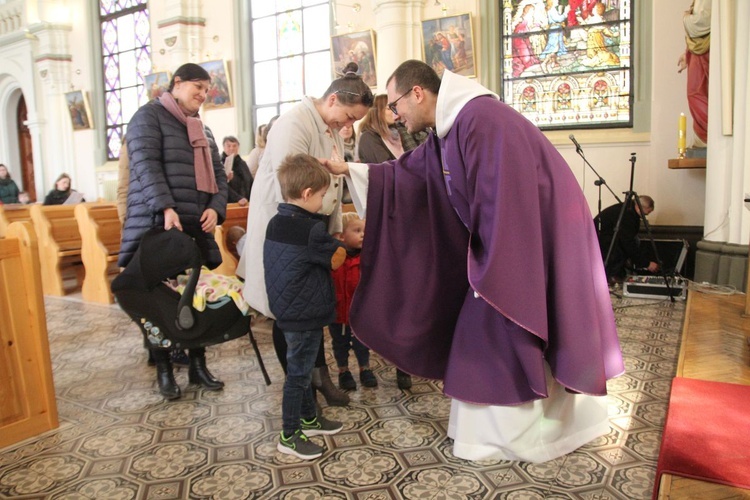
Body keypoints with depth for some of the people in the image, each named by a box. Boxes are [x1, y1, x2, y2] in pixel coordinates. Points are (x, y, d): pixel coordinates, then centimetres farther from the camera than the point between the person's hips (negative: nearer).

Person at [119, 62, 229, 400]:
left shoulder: (202, 130, 22)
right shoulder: (150, 115, 0)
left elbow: (218, 174, 15)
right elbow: (146, 164, -13)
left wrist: (215, 208, -4)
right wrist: (166, 208, -25)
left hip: (196, 226, 6)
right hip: (157, 225, -6)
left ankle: (198, 365, 18)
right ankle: (164, 371, 12)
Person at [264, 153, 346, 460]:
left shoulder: (276, 223, 4)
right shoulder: (311, 229, -23)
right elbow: (336, 260, -11)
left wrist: (325, 243, 8)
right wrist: (338, 245, 8)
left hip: (287, 310, 9)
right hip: (306, 315, -9)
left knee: (302, 368, 22)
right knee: (298, 373, 4)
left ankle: (308, 418, 38)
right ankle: (289, 436, 17)